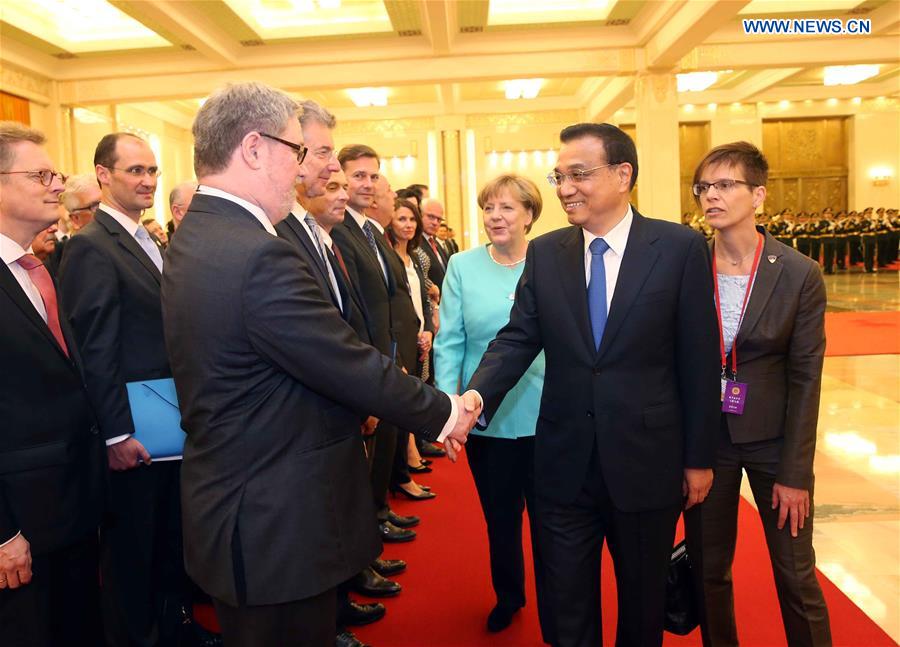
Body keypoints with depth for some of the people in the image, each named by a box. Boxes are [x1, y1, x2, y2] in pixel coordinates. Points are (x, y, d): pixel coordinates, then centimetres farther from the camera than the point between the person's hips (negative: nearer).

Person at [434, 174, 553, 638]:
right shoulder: (462, 266, -1)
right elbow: (449, 343, -2)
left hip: (546, 418, -1)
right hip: (487, 420, 1)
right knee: (500, 517, 18)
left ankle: (553, 614, 32)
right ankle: (507, 595, 44)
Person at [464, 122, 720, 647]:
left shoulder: (681, 248, -8)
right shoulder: (544, 253, 1)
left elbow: (698, 360, -6)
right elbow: (518, 338, -4)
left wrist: (699, 457, -2)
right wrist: (476, 396, -22)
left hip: (647, 460, -2)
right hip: (565, 462, 2)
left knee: (644, 601, 20)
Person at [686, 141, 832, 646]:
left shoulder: (799, 274, -10)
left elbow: (805, 377, -8)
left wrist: (794, 473, -8)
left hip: (773, 437, -1)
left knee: (796, 575, 10)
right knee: (708, 568, 15)